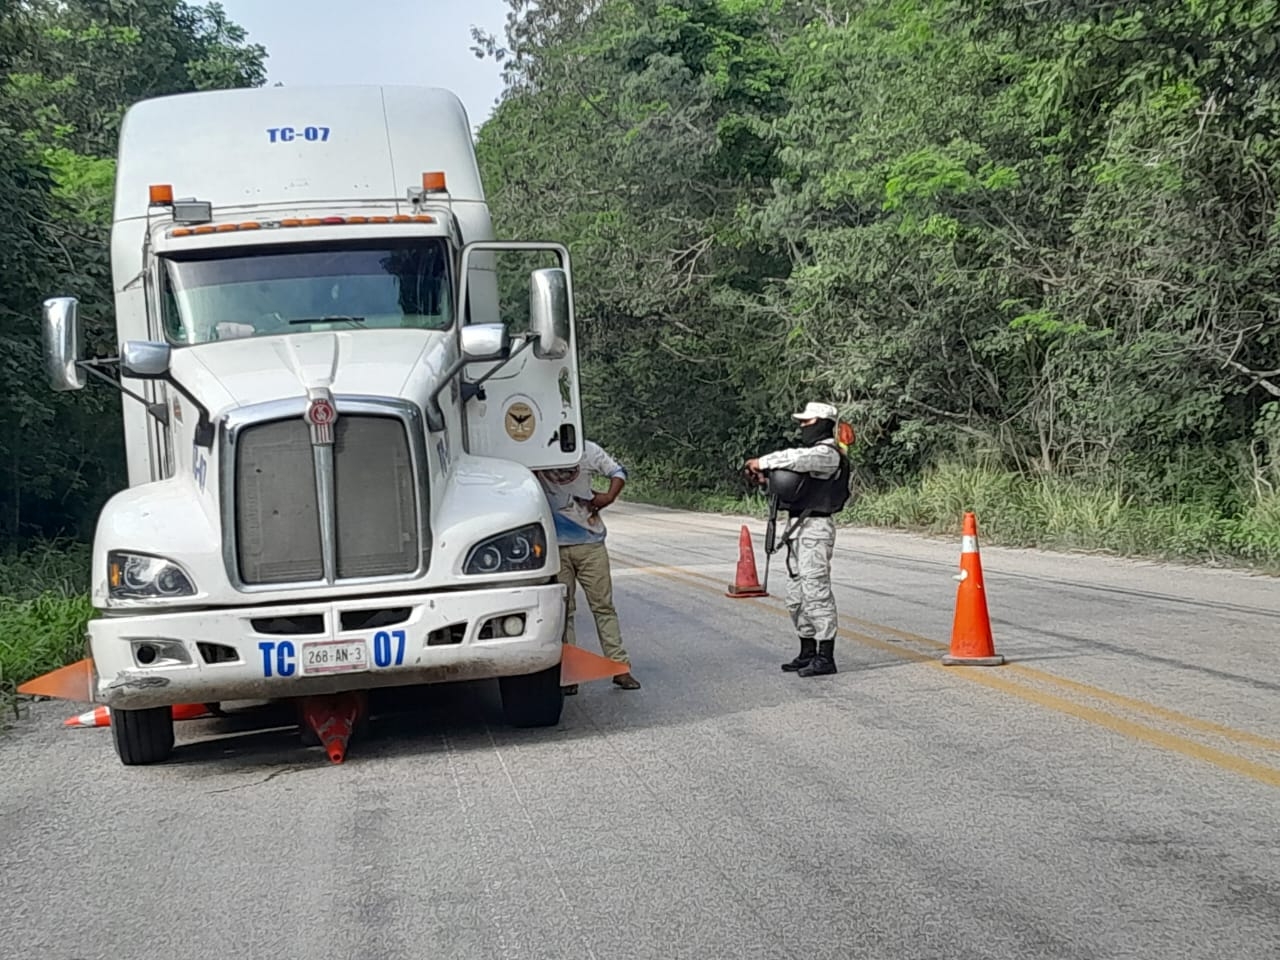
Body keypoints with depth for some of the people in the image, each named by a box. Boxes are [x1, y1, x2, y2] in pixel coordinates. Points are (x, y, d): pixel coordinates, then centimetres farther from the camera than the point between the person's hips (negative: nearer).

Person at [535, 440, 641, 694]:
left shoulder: (588, 451, 2)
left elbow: (618, 472, 11)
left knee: (603, 605, 1)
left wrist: (609, 496, -6)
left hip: (590, 542, 0)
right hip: (554, 546, 0)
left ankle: (620, 667, 3)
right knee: (562, 609, 2)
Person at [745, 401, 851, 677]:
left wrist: (763, 462, -17)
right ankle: (807, 654, 22)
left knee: (816, 592, -10)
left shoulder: (827, 453, -12)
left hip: (815, 528, -11)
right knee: (796, 596, 14)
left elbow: (795, 459, -28)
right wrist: (766, 474, 0)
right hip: (798, 529, 11)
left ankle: (826, 657, -8)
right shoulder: (813, 452, 21)